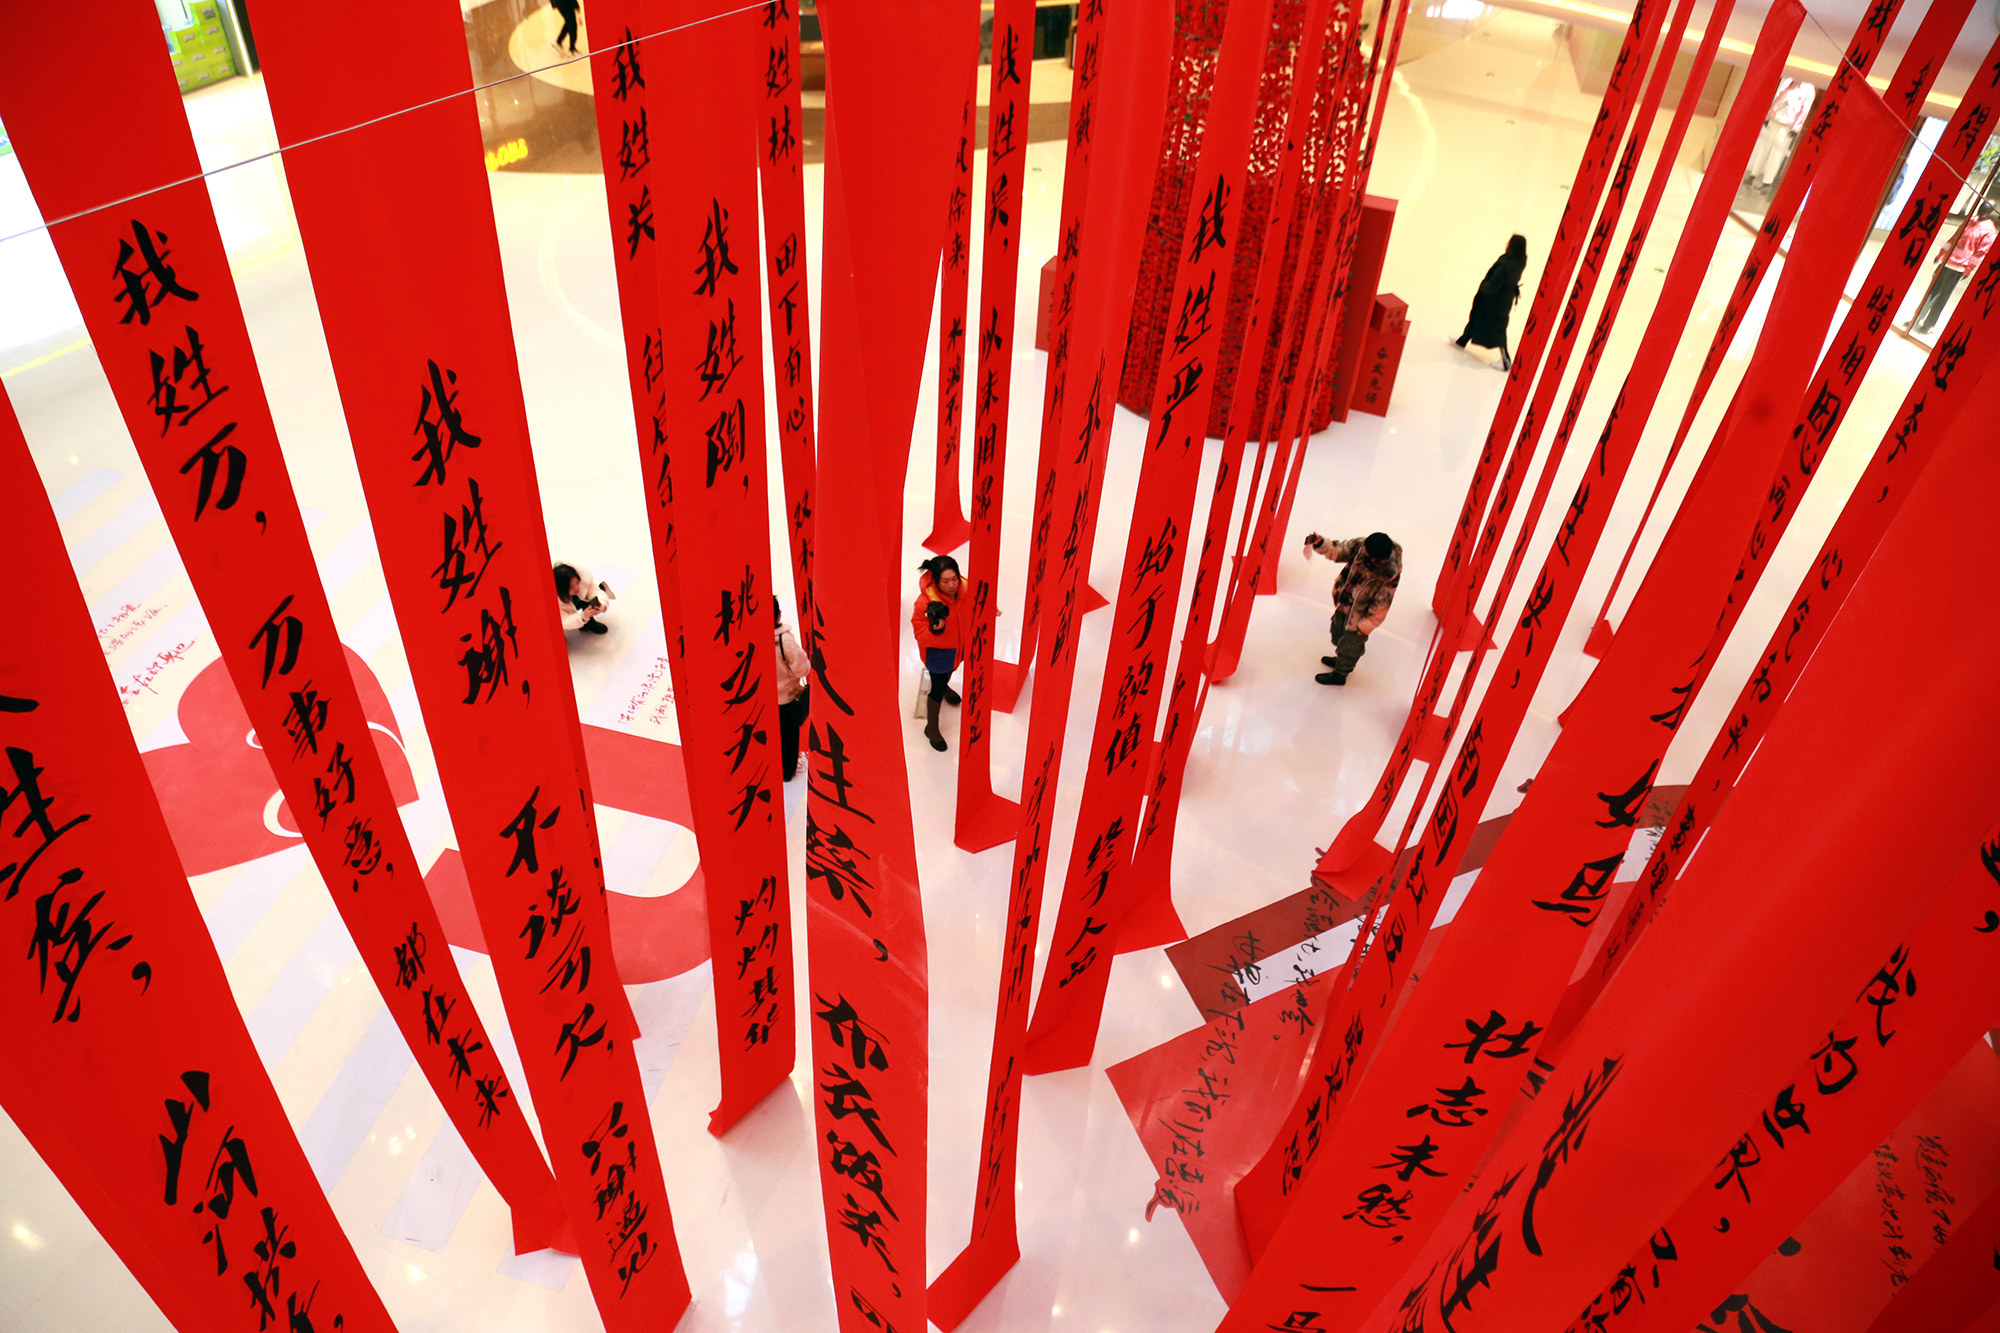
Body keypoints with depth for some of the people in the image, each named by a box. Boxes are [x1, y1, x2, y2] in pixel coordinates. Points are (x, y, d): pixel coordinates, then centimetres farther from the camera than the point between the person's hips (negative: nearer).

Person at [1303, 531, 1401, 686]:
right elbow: (1337, 551, -13)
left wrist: (1366, 624, -14)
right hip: (1345, 601, 6)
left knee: (1351, 641, 17)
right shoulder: (1360, 545, -25)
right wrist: (1320, 543, -32)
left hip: (1361, 613, -6)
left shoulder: (1391, 574, -36)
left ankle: (1340, 674, 44)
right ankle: (1342, 660, 59)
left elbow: (1382, 603, -24)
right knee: (1339, 631, 29)